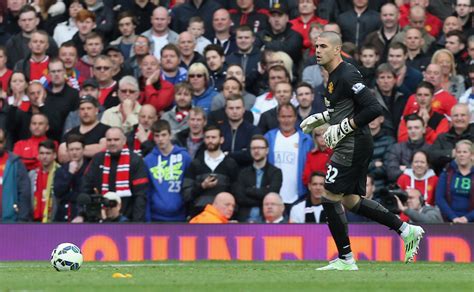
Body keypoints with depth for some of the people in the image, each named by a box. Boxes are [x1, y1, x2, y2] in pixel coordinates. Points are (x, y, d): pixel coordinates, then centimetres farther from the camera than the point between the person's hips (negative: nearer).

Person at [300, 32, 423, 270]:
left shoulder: (347, 76, -18)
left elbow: (374, 108, -24)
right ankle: (406, 231, 20)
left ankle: (345, 259, 1)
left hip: (353, 145, -10)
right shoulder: (334, 75, 13)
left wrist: (342, 128, -21)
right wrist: (319, 118, 17)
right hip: (350, 146, 10)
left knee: (330, 198, -6)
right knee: (351, 201, 15)